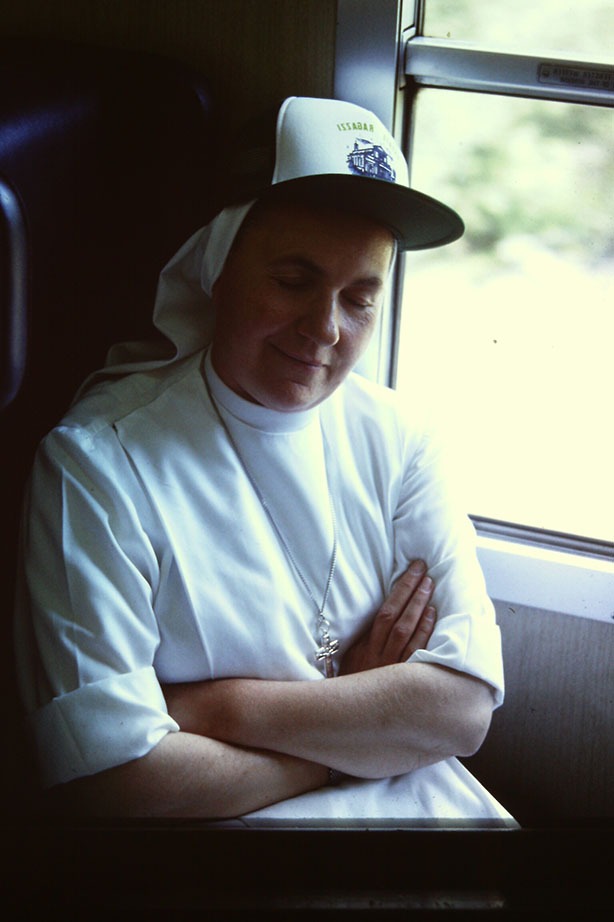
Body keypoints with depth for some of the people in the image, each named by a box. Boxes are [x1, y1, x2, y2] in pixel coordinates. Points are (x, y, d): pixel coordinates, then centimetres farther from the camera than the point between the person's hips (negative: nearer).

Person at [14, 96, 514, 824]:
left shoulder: (397, 437, 5)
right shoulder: (97, 459, -9)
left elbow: (465, 708, -3)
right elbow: (111, 774, -17)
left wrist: (218, 707, -13)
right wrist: (368, 725, -8)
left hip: (423, 813, 4)